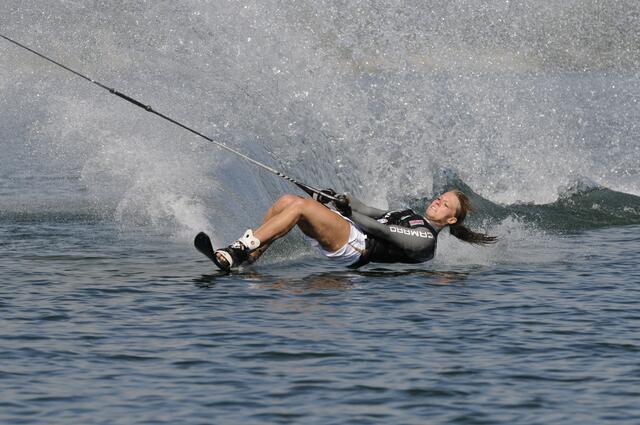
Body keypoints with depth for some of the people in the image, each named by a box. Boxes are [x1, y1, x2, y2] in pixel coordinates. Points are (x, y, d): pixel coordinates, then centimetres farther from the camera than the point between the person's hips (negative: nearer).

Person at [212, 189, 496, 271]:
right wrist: (343, 200, 6)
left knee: (301, 205, -27)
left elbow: (382, 232, -11)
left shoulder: (425, 239, -2)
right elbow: (372, 213, 21)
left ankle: (243, 248, -29)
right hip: (343, 235, 9)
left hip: (354, 246, -9)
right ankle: (249, 258, -15)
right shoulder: (409, 216, 28)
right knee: (286, 201, -10)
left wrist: (347, 212, -12)